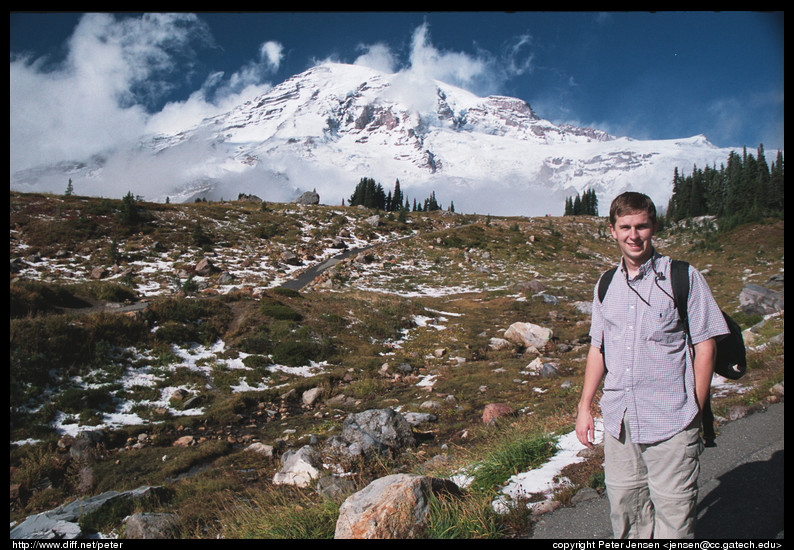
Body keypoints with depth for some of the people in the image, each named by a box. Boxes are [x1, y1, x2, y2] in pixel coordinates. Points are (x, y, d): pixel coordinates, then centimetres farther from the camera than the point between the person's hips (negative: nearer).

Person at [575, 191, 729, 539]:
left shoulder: (684, 277, -3)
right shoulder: (606, 286, 9)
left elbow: (705, 346, -2)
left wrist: (694, 410, -4)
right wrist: (585, 406, 10)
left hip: (671, 422, -4)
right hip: (618, 420, 4)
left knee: (673, 514, 1)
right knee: (624, 506, 12)